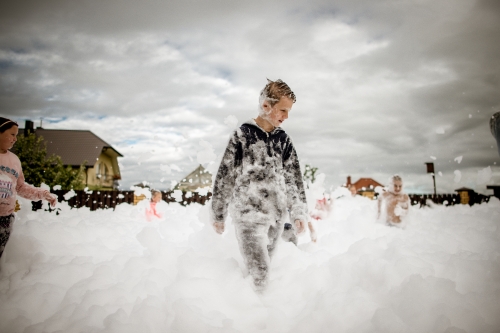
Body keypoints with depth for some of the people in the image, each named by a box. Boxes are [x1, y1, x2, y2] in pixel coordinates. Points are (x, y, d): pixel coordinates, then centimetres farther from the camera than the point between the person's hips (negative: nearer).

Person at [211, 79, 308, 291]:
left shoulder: (283, 139, 9)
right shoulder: (243, 135, -6)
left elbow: (294, 178, 10)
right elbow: (225, 176, -3)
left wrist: (298, 212, 2)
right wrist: (218, 214, 1)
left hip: (277, 216, 5)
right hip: (249, 215, -5)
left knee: (263, 269, 14)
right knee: (258, 274, -9)